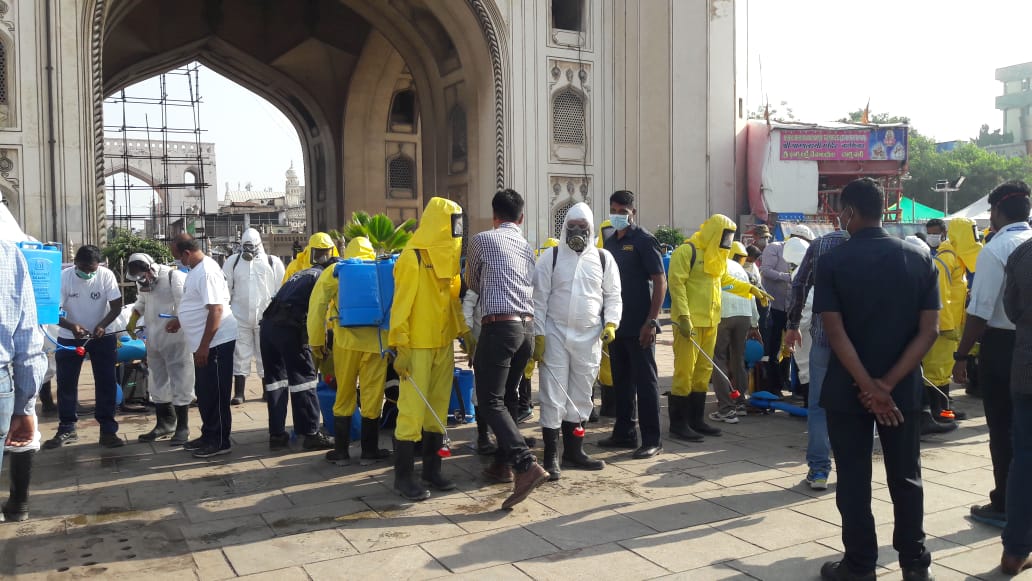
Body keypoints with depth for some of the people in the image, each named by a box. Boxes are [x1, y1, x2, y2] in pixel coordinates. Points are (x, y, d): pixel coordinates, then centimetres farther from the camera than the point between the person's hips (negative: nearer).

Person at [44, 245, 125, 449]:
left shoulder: (106, 275, -17)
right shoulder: (63, 277, -17)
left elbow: (116, 306, -13)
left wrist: (102, 325, -30)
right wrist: (72, 326, -34)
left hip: (102, 336, 0)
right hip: (69, 337, 1)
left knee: (106, 383, -2)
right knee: (66, 383, 5)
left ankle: (108, 431, 4)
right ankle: (66, 430, 17)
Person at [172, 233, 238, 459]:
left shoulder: (207, 272, -20)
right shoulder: (196, 269, 13)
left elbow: (216, 310, -25)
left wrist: (204, 346, -25)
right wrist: (180, 321, 26)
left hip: (216, 342, -10)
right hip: (203, 344, 10)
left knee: (215, 394, -1)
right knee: (204, 393, 17)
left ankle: (220, 441, 8)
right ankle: (208, 436, 28)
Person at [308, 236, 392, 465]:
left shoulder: (335, 271, 12)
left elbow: (317, 304, 4)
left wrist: (316, 341, 9)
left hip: (346, 339, 0)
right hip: (377, 340, 0)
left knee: (344, 395, 12)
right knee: (372, 395, 8)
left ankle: (341, 451, 18)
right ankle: (369, 451, 16)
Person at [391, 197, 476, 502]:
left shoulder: (448, 255, 11)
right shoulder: (412, 256, -12)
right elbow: (401, 304, -14)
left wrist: (465, 333, 9)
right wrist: (400, 347, -18)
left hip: (444, 343, 8)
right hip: (417, 345, -7)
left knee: (438, 408, 12)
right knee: (412, 410, -4)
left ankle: (431, 468, 23)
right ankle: (403, 476, 5)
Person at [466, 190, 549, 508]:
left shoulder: (482, 240, 2)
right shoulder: (528, 248, 17)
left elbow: (472, 283, 16)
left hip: (499, 326, -7)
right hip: (527, 327, 7)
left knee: (491, 402, -7)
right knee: (505, 398, 18)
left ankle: (527, 465, -20)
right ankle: (503, 463, 24)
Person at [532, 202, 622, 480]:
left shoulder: (603, 258, 6)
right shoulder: (550, 257, 0)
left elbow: (613, 295, 10)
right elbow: (539, 298, -1)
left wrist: (611, 323, -5)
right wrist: (538, 334, -7)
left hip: (589, 337, 3)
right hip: (555, 334, -3)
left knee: (581, 395, 12)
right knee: (553, 395, -2)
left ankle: (573, 451, 25)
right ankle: (551, 456, 6)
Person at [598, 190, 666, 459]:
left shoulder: (644, 240, -7)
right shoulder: (609, 243, 13)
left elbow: (660, 282, -12)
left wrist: (651, 321, -18)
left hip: (639, 326, -7)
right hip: (616, 324, 7)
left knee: (645, 381, -2)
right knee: (621, 381, 13)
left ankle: (652, 439, 4)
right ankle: (624, 433, 23)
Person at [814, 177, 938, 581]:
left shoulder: (832, 262, -9)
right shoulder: (919, 260, -1)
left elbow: (836, 333, -16)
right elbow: (929, 331, -7)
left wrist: (868, 387, -15)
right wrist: (888, 383, -11)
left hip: (847, 388, -3)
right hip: (903, 388, 3)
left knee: (854, 480, 8)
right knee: (905, 477, 15)